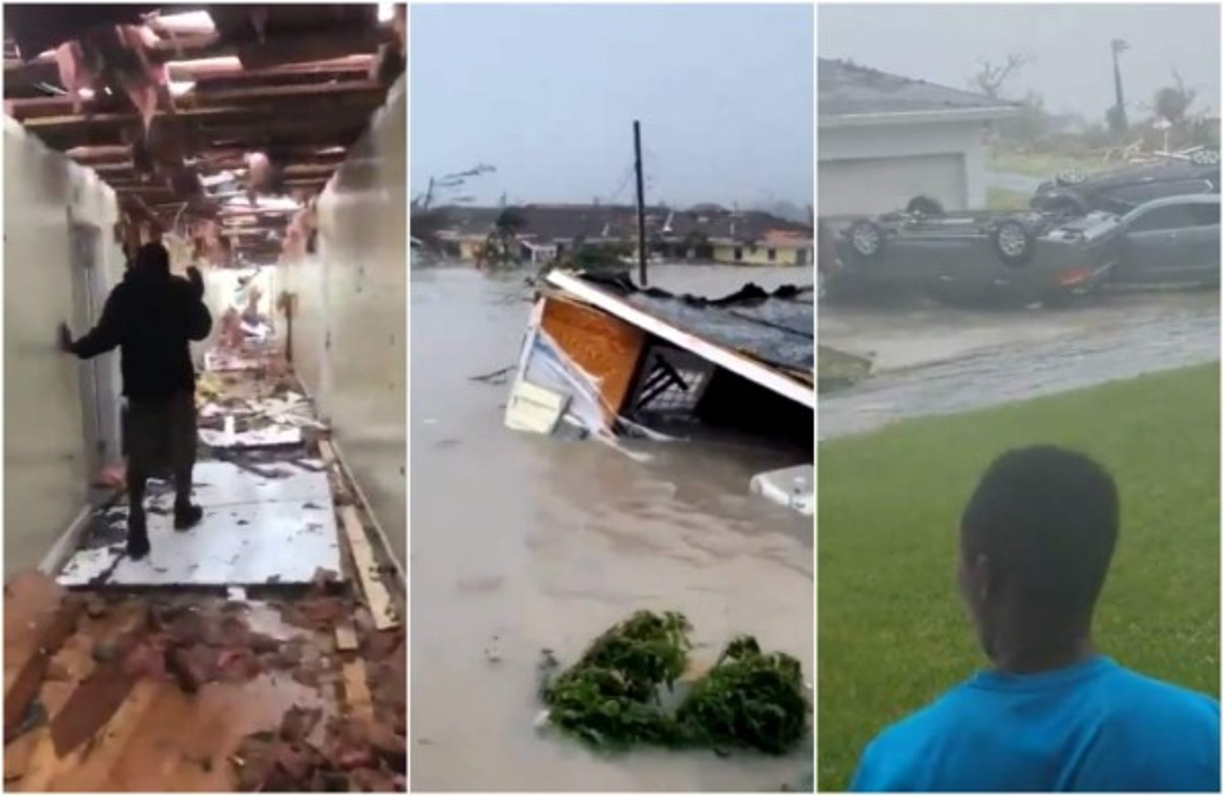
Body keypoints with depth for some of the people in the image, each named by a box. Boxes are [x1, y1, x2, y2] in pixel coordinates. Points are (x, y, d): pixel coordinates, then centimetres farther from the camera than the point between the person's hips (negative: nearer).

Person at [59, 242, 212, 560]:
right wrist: (197, 297, 14)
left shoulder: (123, 294, -3)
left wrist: (75, 347, 4)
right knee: (182, 449, 15)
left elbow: (106, 335, -12)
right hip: (177, 382, 0)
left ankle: (137, 524, -5)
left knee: (139, 457, 3)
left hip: (140, 386, 0)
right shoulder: (180, 290, -2)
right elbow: (200, 330, 3)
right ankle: (182, 507, 24)